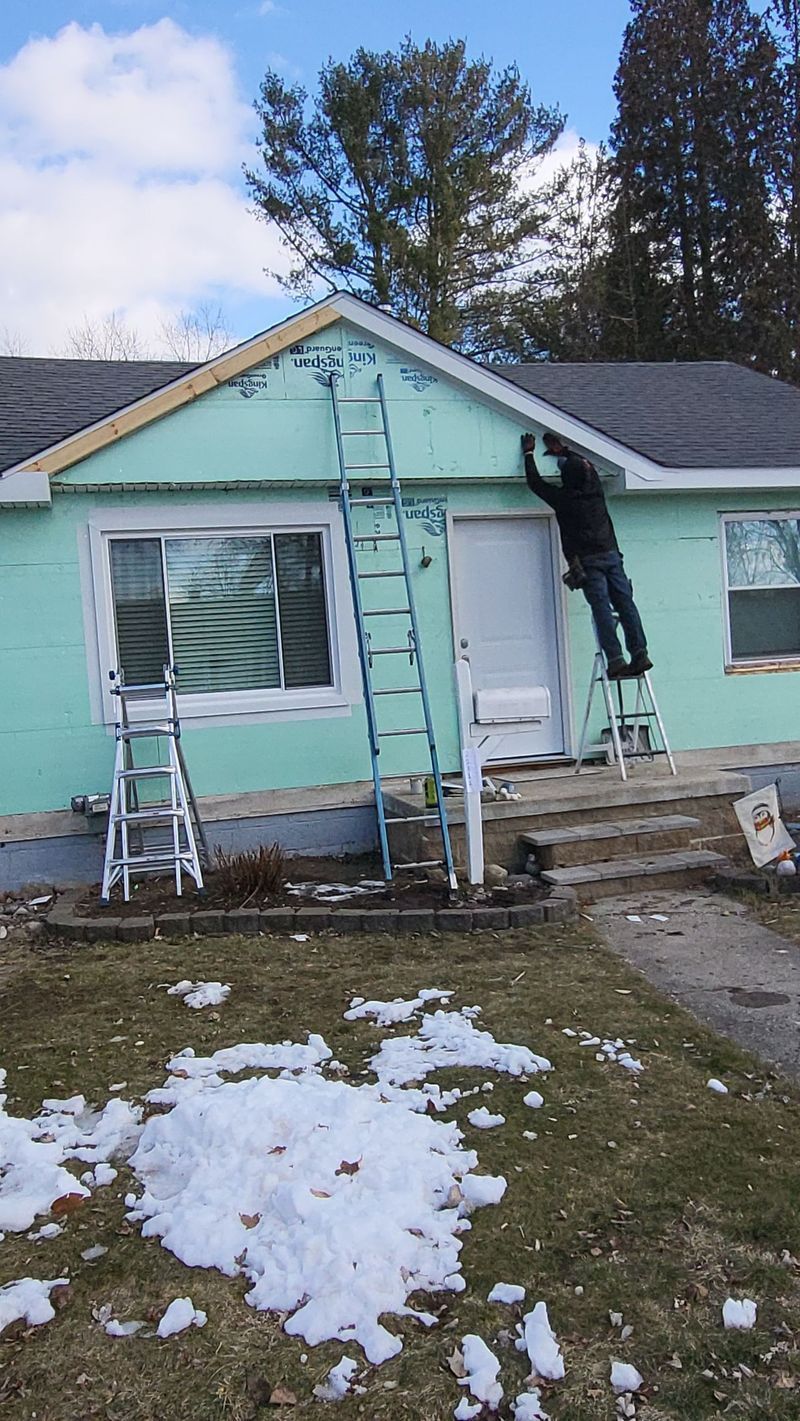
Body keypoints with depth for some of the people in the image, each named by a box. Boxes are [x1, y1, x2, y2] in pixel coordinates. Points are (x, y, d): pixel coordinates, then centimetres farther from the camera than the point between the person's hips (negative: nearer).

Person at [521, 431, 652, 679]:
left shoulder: (563, 499, 0)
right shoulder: (595, 491, 13)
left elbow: (535, 482, 12)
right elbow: (586, 465, 34)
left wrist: (529, 453, 25)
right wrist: (562, 450, 44)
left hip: (587, 560, -4)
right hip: (611, 554, 5)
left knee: (601, 608, -9)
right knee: (625, 604, 1)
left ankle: (616, 659, -15)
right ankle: (640, 654, -4)